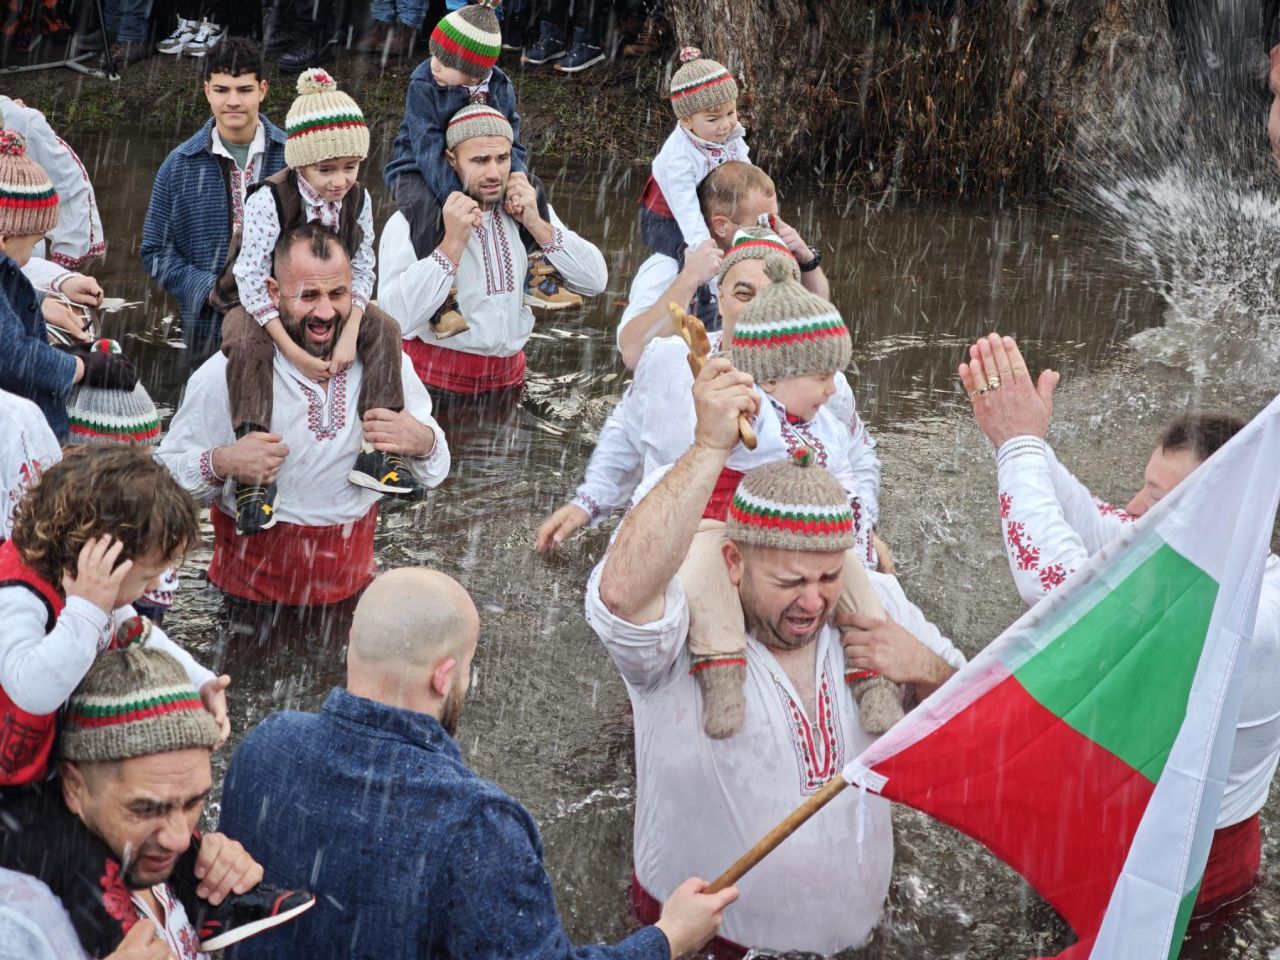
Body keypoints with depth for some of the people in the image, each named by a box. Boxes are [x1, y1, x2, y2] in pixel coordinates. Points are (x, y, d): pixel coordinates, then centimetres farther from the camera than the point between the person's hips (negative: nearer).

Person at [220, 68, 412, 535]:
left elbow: (361, 269, -5)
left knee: (384, 329, -14)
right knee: (246, 345, -36)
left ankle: (371, 455, -14)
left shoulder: (358, 200, -11)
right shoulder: (269, 200, -28)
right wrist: (294, 352, -33)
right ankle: (253, 477, -37)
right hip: (259, 305, -5)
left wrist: (350, 334, -21)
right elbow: (251, 279, -30)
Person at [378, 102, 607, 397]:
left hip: (510, 378, 4)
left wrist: (535, 224, -9)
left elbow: (595, 281, -1)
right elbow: (399, 320, -22)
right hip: (436, 383, -4)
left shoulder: (531, 209, 6)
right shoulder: (411, 221, -9)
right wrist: (453, 242, -23)